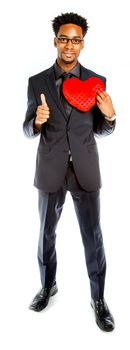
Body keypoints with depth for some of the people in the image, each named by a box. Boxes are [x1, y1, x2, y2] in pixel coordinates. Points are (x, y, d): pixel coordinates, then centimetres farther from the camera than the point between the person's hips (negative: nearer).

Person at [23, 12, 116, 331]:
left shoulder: (96, 81, 0)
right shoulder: (37, 82, 0)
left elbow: (100, 130, 6)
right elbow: (28, 131, 0)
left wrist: (109, 116, -17)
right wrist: (37, 121, -22)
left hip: (85, 170, 0)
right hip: (50, 171, 1)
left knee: (93, 237, 6)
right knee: (46, 234, 15)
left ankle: (98, 299, 25)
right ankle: (48, 286, 39)